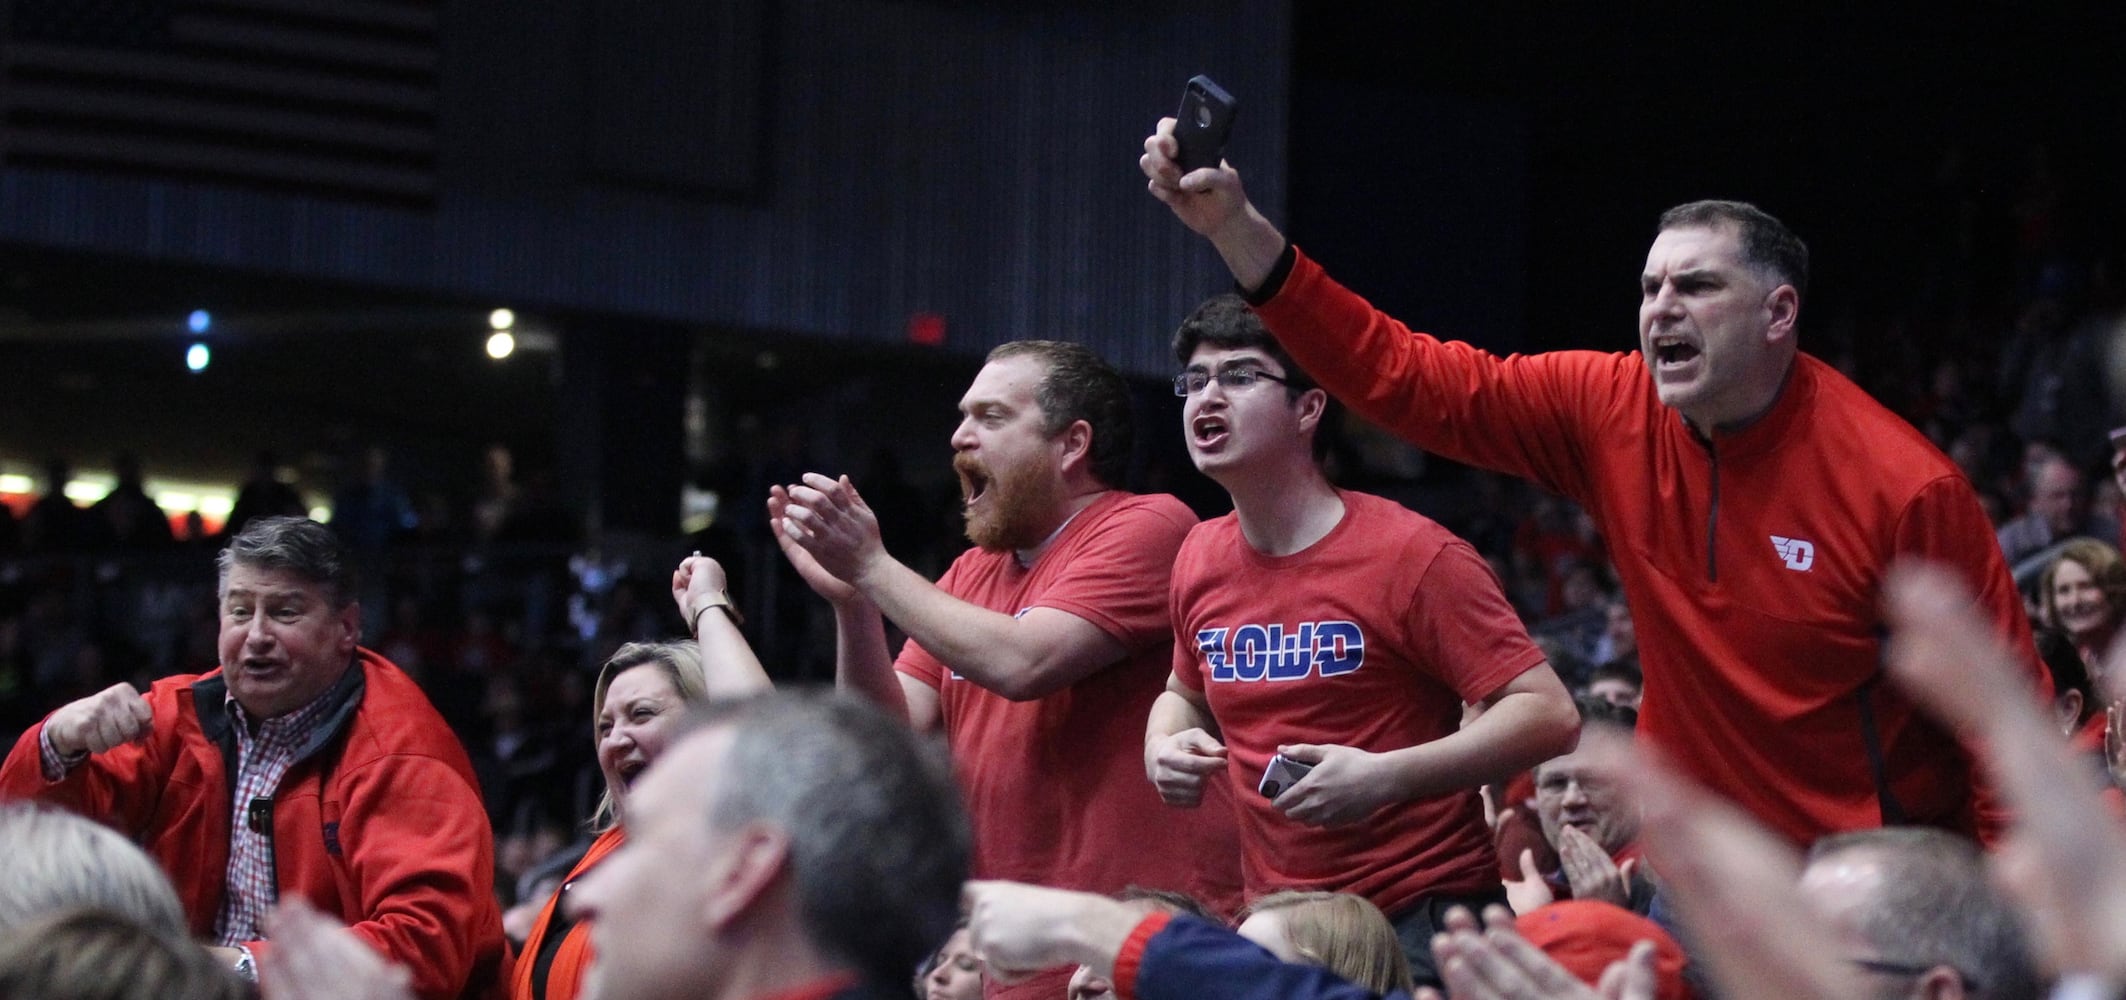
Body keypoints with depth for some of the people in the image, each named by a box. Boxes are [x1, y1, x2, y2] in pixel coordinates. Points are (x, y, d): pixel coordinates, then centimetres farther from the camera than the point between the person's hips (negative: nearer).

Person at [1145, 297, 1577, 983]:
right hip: (1274, 924, 5)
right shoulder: (1200, 561, 7)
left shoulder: (1412, 555, -12)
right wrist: (1164, 749, 4)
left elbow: (1549, 715, -16)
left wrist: (1385, 776, -24)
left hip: (1421, 920, -5)